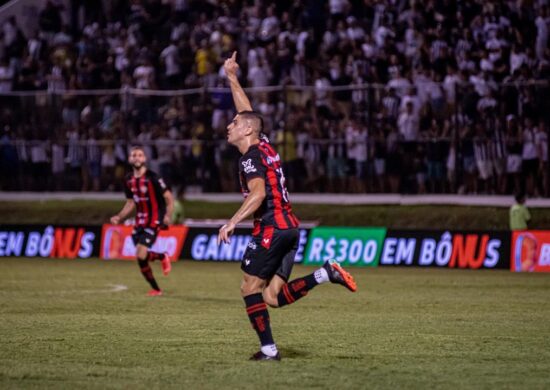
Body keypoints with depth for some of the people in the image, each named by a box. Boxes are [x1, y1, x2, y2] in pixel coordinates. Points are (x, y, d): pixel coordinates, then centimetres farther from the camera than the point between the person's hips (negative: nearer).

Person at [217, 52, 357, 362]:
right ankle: (326, 273, -9)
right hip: (290, 226, 9)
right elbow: (247, 111, 30)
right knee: (273, 297, 3)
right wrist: (232, 78, 33)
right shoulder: (264, 146, 16)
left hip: (271, 228, -9)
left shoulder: (251, 157, -9)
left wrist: (233, 222, -31)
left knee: (250, 288, -2)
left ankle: (268, 349, -7)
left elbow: (258, 194, -25)